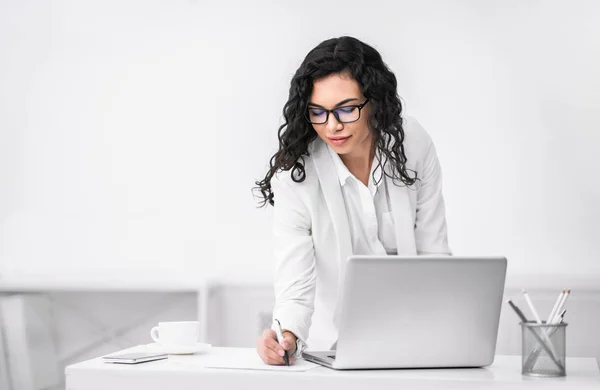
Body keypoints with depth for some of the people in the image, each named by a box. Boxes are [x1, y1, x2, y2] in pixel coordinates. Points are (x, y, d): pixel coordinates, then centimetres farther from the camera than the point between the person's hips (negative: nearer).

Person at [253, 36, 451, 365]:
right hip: (335, 346, 0)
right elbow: (295, 289, -20)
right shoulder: (295, 174, -17)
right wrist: (287, 338, -40)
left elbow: (433, 254, -1)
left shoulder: (413, 144, -9)